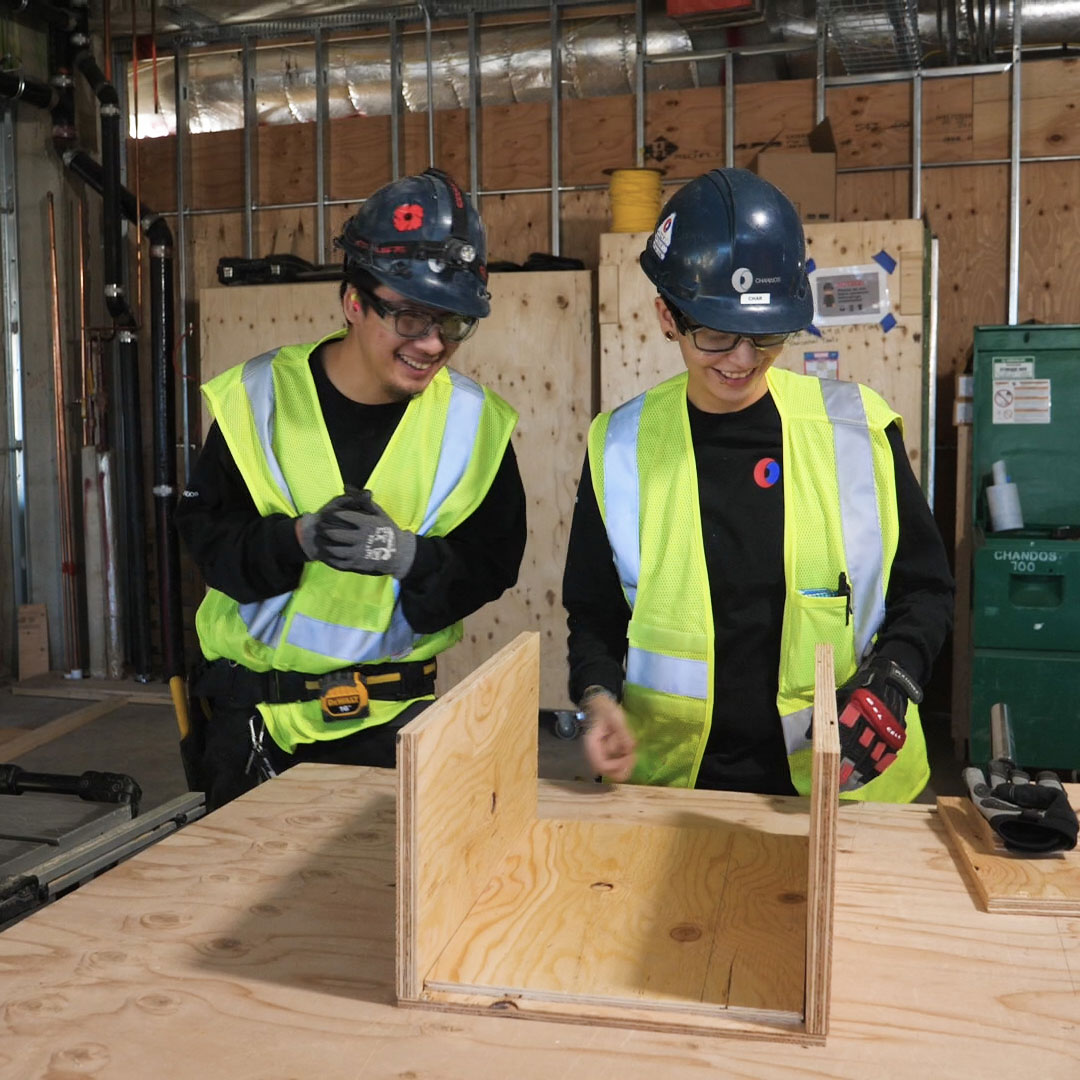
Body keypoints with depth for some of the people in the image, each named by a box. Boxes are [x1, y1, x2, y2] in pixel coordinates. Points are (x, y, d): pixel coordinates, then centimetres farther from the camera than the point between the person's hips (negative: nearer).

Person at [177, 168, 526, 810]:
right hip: (253, 715, 1)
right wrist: (298, 538, -26)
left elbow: (491, 563, -6)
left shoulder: (473, 422, -6)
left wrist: (407, 552, -27)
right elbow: (206, 531, -6)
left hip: (392, 718, 0)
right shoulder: (258, 396, -7)